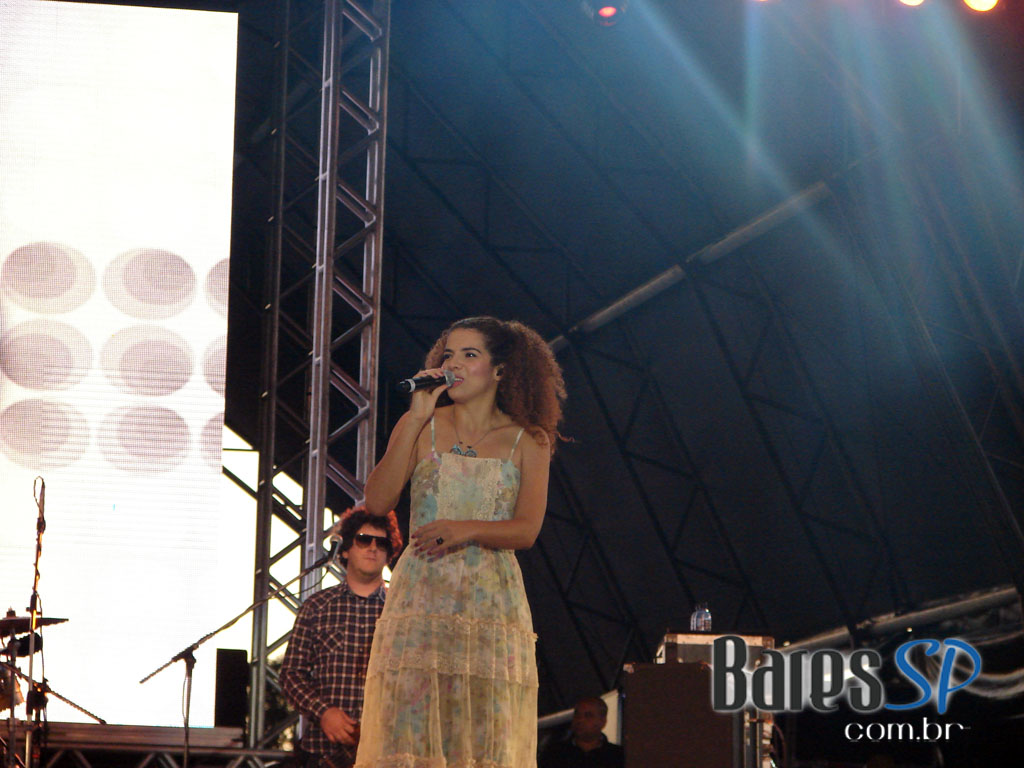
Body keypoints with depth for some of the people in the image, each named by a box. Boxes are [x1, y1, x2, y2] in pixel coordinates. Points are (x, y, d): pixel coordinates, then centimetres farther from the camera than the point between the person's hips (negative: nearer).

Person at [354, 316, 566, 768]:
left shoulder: (528, 441, 9)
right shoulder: (421, 426, 9)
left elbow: (527, 529, -1)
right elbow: (377, 501, -3)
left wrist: (466, 530, -19)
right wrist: (416, 420, -5)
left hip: (492, 603, 0)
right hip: (420, 597, 0)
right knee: (408, 728, -9)